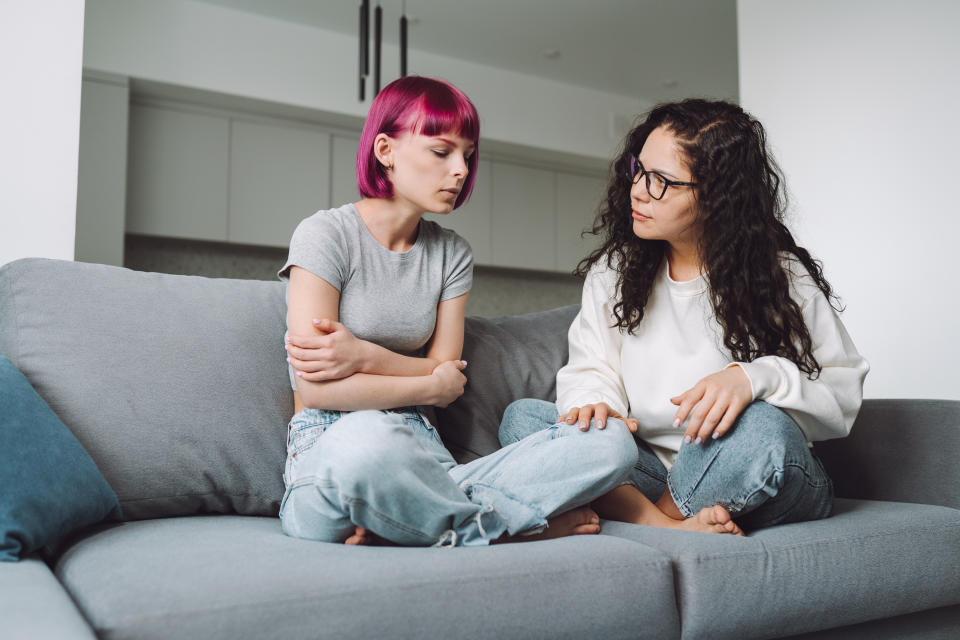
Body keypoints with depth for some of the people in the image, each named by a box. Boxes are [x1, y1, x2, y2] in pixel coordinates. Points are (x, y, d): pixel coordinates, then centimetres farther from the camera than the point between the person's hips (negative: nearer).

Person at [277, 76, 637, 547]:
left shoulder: (451, 253, 13)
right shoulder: (326, 235, -3)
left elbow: (447, 375, 5)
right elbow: (317, 388, -12)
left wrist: (367, 355, -13)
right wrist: (431, 385, -3)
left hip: (423, 464, 6)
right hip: (329, 458, -5)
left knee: (611, 444, -12)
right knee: (366, 436, -44)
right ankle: (498, 526, -14)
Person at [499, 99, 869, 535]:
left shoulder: (783, 277, -6)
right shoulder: (613, 271, 5)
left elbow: (844, 389, -8)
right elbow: (592, 369, 6)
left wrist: (756, 377, -28)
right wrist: (594, 403, -19)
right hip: (650, 473, 3)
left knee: (761, 429, -38)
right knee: (521, 416, -16)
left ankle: (661, 515, -10)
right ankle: (669, 528, -29)